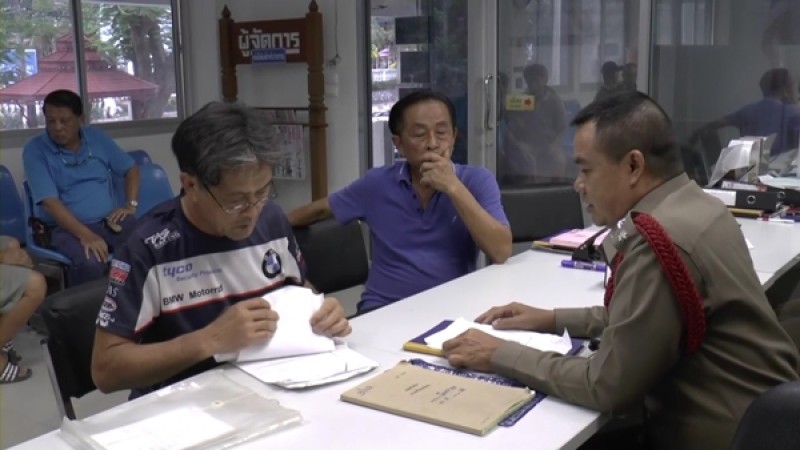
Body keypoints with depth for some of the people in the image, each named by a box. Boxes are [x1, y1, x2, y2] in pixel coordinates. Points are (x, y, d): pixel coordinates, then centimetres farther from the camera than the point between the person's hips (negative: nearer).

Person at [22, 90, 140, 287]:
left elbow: (131, 169, 19)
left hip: (110, 220, 3)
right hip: (67, 227, -3)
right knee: (90, 263, -37)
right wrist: (85, 235, -25)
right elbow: (50, 202, -13)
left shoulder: (97, 137, 9)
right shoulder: (35, 150, -4)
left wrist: (131, 205, 1)